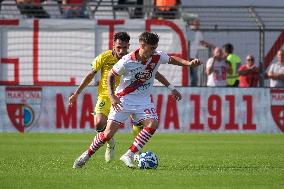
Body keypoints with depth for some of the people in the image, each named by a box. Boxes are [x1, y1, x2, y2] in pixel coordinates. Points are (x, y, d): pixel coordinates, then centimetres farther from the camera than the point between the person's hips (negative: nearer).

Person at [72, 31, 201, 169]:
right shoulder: (127, 61, -20)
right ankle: (87, 155, 14)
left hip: (143, 100, 4)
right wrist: (112, 96, -16)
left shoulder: (157, 57, -9)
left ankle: (128, 156, -15)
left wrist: (189, 63, -4)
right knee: (108, 133, -9)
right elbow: (111, 75, -6)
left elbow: (172, 59, 11)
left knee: (152, 124, -23)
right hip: (123, 99, -4)